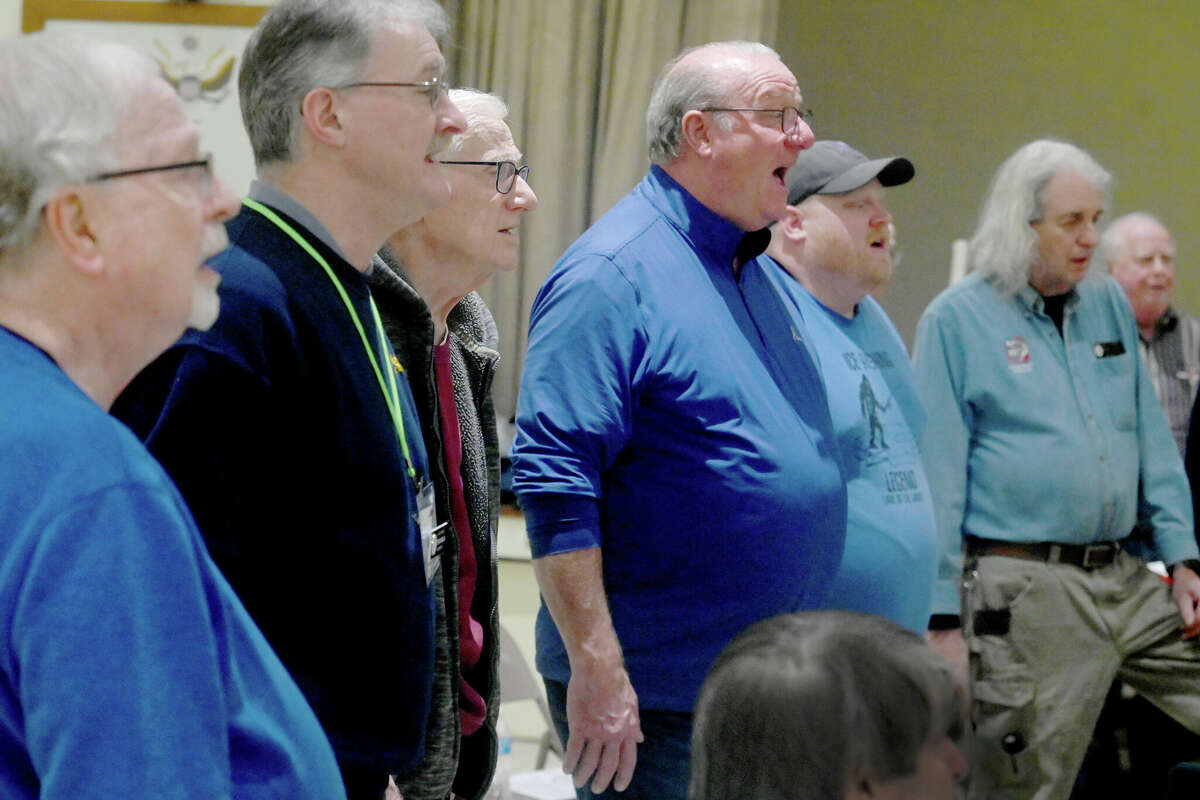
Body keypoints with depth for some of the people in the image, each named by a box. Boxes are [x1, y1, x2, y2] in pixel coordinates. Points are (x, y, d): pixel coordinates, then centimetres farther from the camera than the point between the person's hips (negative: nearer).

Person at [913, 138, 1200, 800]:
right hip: (1028, 590, -6)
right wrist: (944, 617, -10)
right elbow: (939, 475, -7)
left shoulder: (1109, 304, 12)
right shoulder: (956, 319, -4)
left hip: (1126, 578, 6)